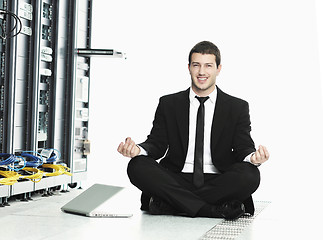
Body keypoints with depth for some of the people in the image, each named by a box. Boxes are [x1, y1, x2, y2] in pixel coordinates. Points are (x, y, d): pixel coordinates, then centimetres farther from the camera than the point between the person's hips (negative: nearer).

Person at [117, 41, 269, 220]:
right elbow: (157, 144, 6)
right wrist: (138, 149, -18)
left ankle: (168, 204, -26)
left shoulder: (238, 107, 10)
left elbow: (243, 148, 2)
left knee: (250, 175, -31)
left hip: (217, 182, 0)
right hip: (176, 180, 1)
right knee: (137, 166, -26)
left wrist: (253, 157, -23)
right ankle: (216, 210, -29)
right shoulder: (168, 104, 12)